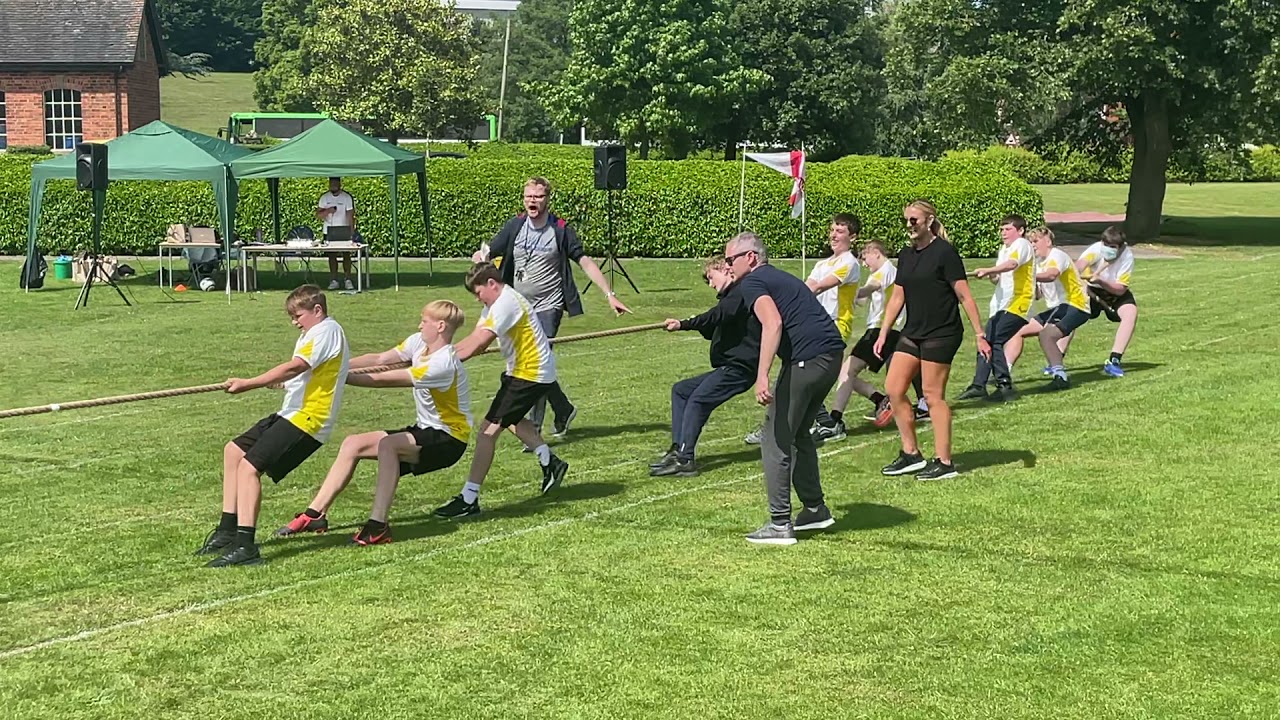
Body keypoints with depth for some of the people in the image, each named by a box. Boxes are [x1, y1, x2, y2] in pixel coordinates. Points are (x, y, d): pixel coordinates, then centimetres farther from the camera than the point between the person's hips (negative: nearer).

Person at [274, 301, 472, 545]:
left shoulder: (442, 363, -26)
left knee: (387, 444, -34)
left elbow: (383, 380, -24)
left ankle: (378, 526, -34)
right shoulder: (419, 342, 1)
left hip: (449, 439, -9)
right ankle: (316, 514, 3)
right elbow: (379, 360, -3)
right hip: (426, 431, 9)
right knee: (353, 444, 0)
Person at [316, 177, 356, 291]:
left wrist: (351, 230, -19)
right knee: (331, 255, 3)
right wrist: (327, 211, -19)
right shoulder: (324, 197, 4)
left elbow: (350, 215, -9)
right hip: (328, 232, 3)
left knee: (346, 255, -2)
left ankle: (348, 280, 2)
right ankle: (334, 281, 7)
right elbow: (318, 215, 2)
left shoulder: (347, 197, -5)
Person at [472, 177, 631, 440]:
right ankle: (564, 410, 31)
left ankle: (534, 428, -12)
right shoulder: (514, 227, 5)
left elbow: (586, 262, -3)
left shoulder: (560, 230, -4)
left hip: (548, 306, -4)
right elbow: (487, 253, 7)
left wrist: (609, 295, -10)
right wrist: (481, 256, -19)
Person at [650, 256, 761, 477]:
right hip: (728, 367, 11)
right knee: (680, 390, 14)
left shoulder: (742, 291, -8)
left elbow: (719, 315, -24)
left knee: (698, 400, -22)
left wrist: (684, 324, -27)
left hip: (740, 366, -11)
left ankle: (685, 459, -27)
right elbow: (712, 331, 28)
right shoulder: (732, 296, 24)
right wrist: (685, 325, 11)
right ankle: (677, 449, 5)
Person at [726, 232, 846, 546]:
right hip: (833, 354, 9)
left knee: (776, 439, -2)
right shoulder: (782, 278, 27)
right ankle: (815, 509, 29)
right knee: (797, 433, 24)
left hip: (806, 359, -9)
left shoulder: (753, 282, -2)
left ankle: (780, 524, -3)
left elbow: (773, 324, -19)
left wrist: (762, 376, -26)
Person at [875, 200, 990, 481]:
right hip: (912, 332, 8)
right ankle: (911, 454, 13)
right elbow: (897, 297, 18)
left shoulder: (944, 252, -10)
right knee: (893, 389, 2)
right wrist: (883, 334, 15)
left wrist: (980, 335, -12)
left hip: (942, 334, -8)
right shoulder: (906, 255, 11)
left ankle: (944, 462, 4)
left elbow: (964, 296, -10)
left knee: (933, 395, -5)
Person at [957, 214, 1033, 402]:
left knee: (994, 342, -18)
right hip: (1001, 305, 9)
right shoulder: (1004, 249, 23)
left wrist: (988, 270, -38)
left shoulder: (1022, 245, -6)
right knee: (987, 343, 5)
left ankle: (1005, 386, -14)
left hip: (1017, 304, -9)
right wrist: (992, 276, 1)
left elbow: (1012, 264, -26)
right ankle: (978, 385, 9)